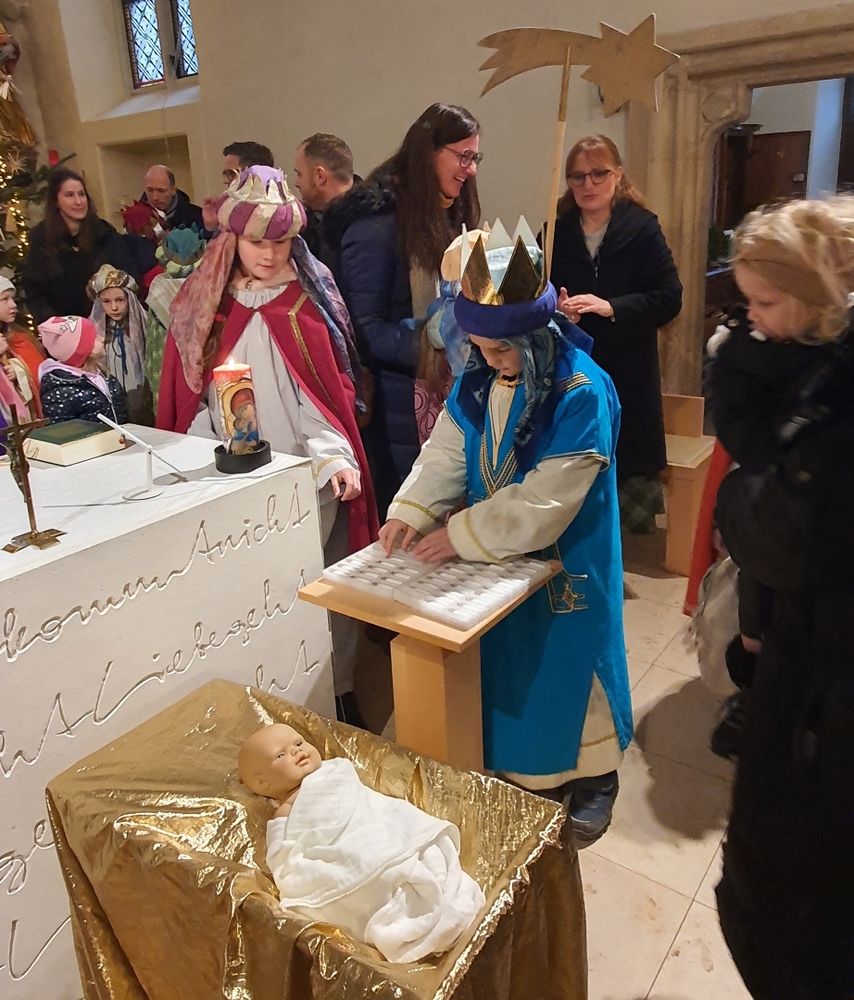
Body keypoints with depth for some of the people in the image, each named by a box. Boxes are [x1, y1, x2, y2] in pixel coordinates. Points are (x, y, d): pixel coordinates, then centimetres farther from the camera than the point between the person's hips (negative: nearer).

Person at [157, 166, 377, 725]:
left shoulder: (310, 295, 1)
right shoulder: (203, 302, 3)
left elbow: (328, 391, -4)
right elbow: (191, 401, 5)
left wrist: (337, 456, -18)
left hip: (311, 476, 0)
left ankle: (339, 690, 26)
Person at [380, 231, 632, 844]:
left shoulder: (582, 394, -26)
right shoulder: (478, 380, -4)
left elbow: (547, 499, -28)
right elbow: (445, 452, -1)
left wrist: (462, 534, -25)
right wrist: (411, 511, -17)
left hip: (565, 564, -6)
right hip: (498, 559, 6)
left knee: (568, 663, 11)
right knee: (509, 662, 19)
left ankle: (593, 777, 36)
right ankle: (520, 770, 42)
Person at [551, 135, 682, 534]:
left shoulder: (642, 228, -2)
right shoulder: (556, 231, 7)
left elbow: (669, 299, -6)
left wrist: (610, 307, -18)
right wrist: (555, 309, -12)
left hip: (627, 376, -2)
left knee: (627, 465, 2)